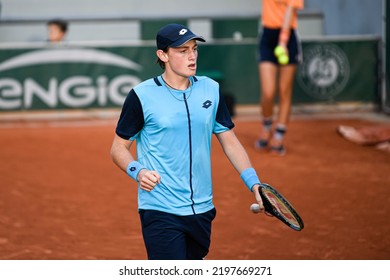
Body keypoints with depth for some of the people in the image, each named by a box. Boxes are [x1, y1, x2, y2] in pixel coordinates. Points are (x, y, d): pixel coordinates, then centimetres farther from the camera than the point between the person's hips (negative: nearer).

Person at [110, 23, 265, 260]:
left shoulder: (211, 90, 7)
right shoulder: (142, 95, -7)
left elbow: (230, 142, 13)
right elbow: (119, 147, 0)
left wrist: (254, 183, 2)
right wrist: (137, 171, -20)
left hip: (202, 210, 5)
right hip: (160, 212, -5)